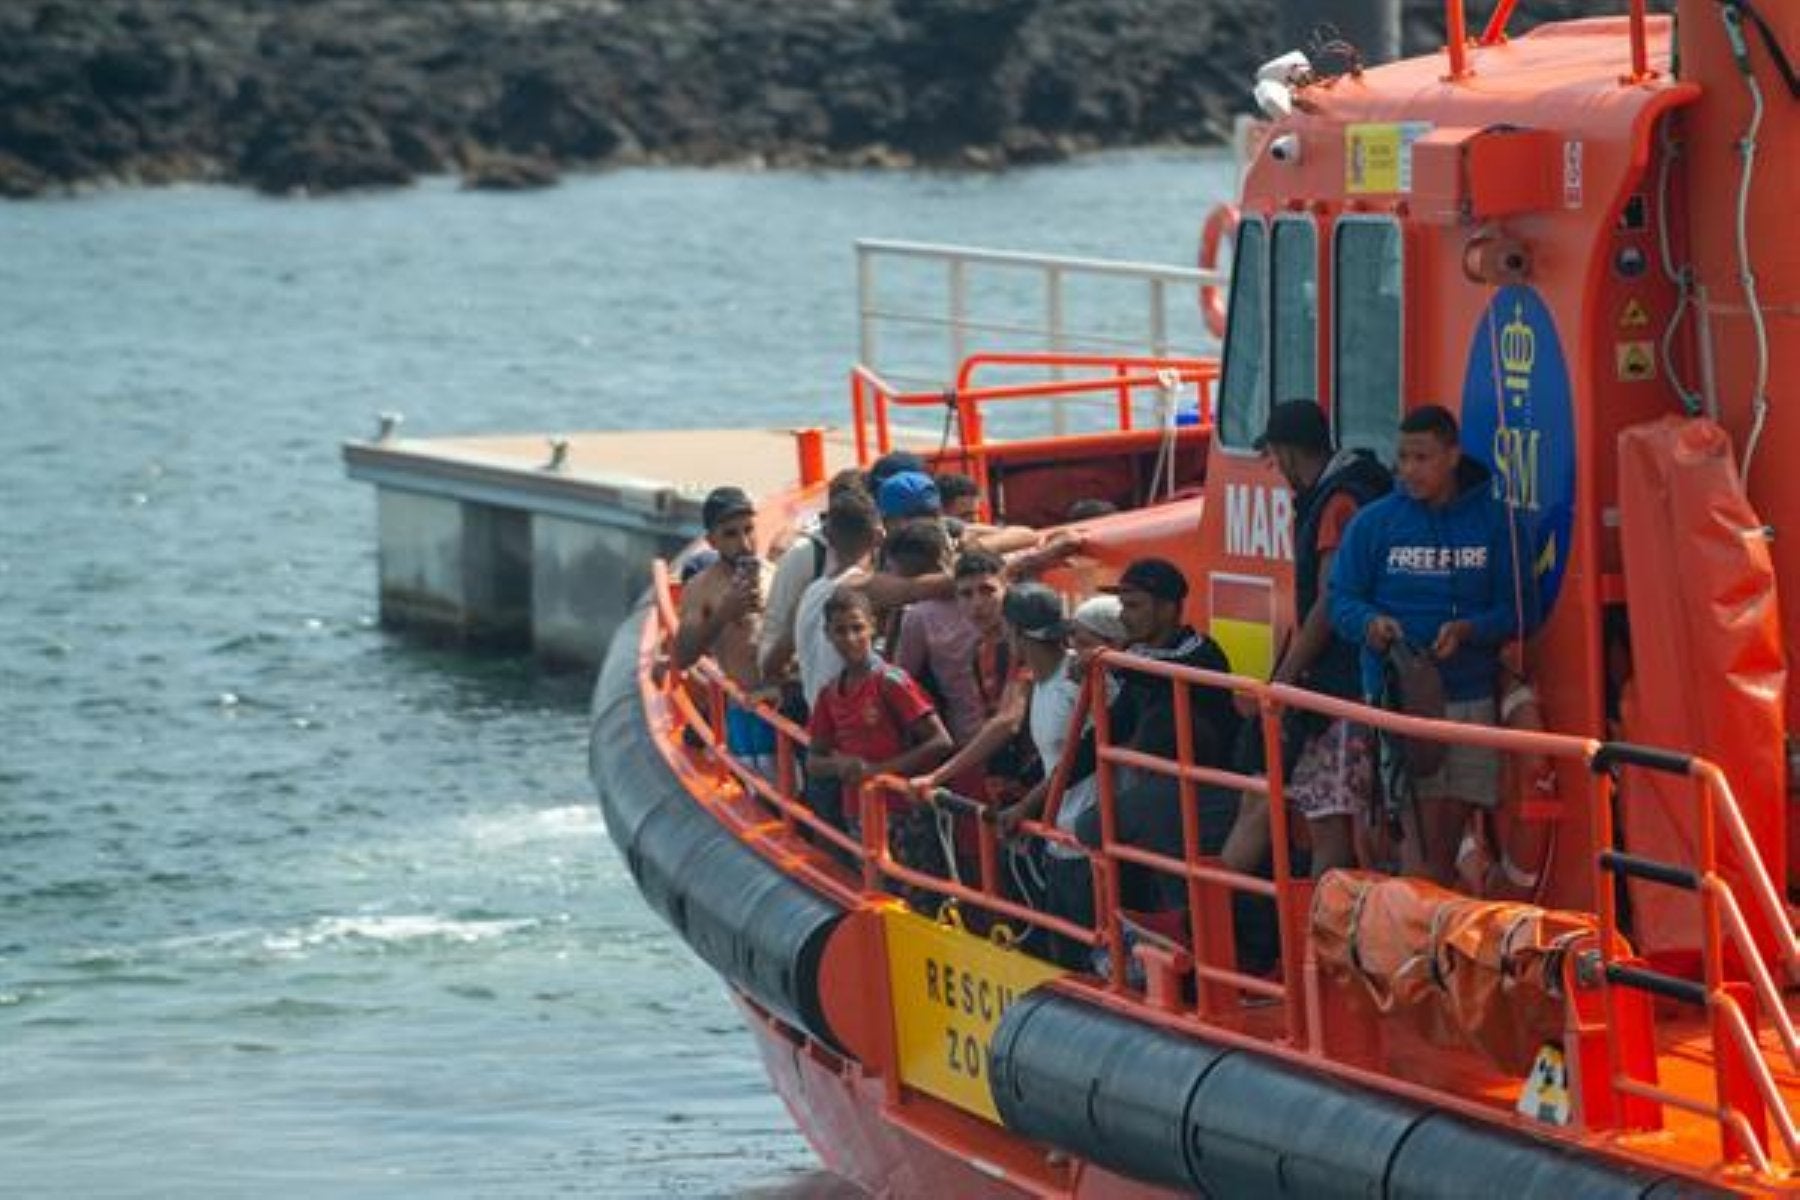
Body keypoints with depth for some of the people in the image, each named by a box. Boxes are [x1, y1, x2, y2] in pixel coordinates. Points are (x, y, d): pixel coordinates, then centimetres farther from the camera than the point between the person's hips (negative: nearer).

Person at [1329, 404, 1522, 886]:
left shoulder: (1491, 521, 5)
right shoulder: (1374, 522, 3)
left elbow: (1512, 610, 5)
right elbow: (1341, 599, 6)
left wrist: (1468, 630, -15)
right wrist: (1370, 623, -16)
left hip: (1471, 699, 2)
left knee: (1449, 844, 8)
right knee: (1420, 840, -10)